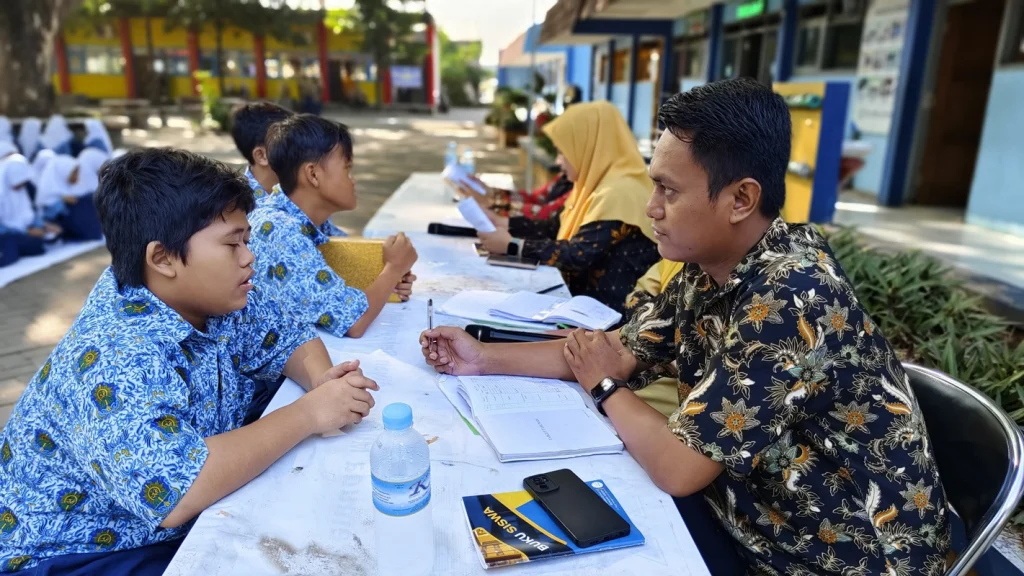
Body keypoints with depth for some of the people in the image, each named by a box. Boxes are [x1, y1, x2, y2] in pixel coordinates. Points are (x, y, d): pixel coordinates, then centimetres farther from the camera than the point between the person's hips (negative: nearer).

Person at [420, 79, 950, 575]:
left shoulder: (791, 299, -33)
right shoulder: (709, 269, -6)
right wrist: (484, 359, -2)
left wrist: (604, 386, -11)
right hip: (758, 515, 7)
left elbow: (676, 468, -29)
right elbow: (621, 348, 3)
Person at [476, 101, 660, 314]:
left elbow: (578, 256, -25)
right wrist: (501, 222, 7)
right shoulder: (601, 184, 11)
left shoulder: (619, 193, -21)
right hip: (587, 297, 9)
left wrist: (512, 245, -17)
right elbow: (557, 229, 13)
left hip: (610, 311, -9)